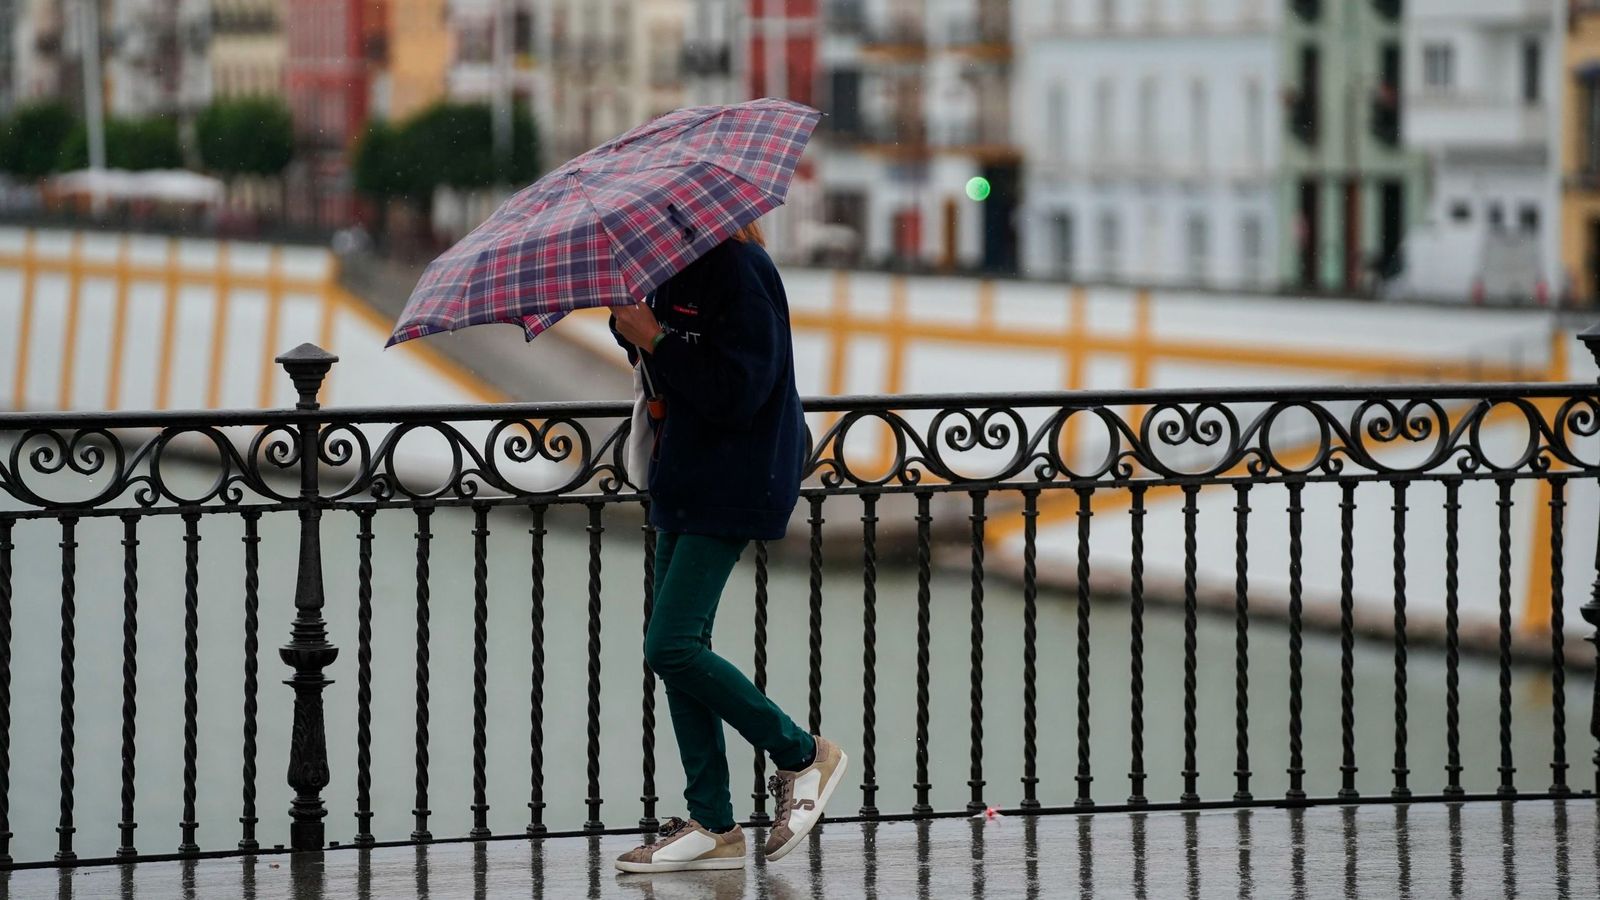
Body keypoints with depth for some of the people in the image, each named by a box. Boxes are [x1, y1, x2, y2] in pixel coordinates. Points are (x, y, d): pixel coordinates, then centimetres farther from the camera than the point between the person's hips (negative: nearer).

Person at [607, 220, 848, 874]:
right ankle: (712, 826, 11)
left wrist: (655, 340, -19)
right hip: (688, 478, 10)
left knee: (671, 647, -15)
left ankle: (803, 755, 3)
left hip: (732, 486, -10)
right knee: (676, 650, 7)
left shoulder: (740, 270, -17)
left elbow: (737, 391, -23)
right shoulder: (678, 269, 12)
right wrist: (632, 324, 2)